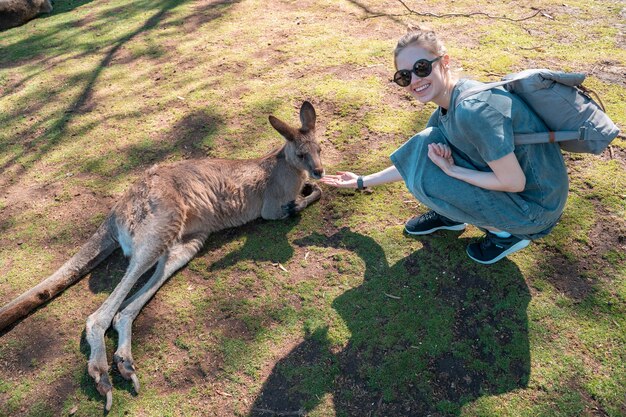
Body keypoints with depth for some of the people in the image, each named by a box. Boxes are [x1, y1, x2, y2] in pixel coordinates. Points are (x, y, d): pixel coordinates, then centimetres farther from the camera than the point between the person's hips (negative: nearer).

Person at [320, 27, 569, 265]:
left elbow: (514, 183, -25)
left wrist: (451, 169, -17)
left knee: (425, 179, -17)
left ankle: (506, 232, 1)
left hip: (535, 206, -8)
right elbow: (411, 162, 11)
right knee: (427, 145, -2)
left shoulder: (471, 110, -29)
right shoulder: (445, 107, 0)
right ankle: (450, 215, 16)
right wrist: (362, 182, 13)